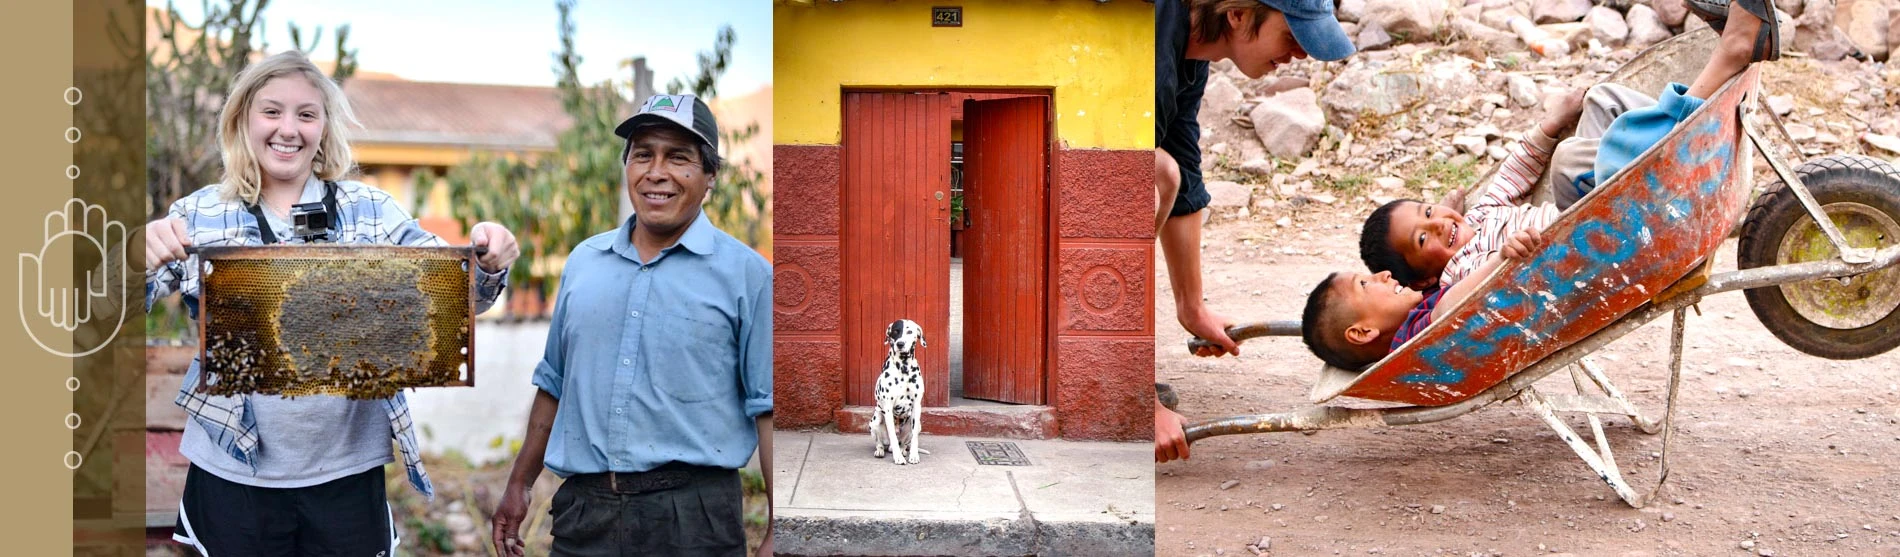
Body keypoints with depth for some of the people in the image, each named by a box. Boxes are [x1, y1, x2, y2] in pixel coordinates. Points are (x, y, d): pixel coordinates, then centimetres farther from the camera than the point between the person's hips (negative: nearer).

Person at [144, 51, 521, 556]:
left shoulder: (370, 211, 4)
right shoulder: (198, 215, 3)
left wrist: (488, 265, -22)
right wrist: (142, 257, -27)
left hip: (347, 471, 1)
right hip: (235, 473, 0)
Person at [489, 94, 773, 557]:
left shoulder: (746, 274, -4)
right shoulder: (583, 263, 11)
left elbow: (770, 409, -6)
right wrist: (519, 485, 21)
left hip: (693, 516, -4)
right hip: (582, 509, 4)